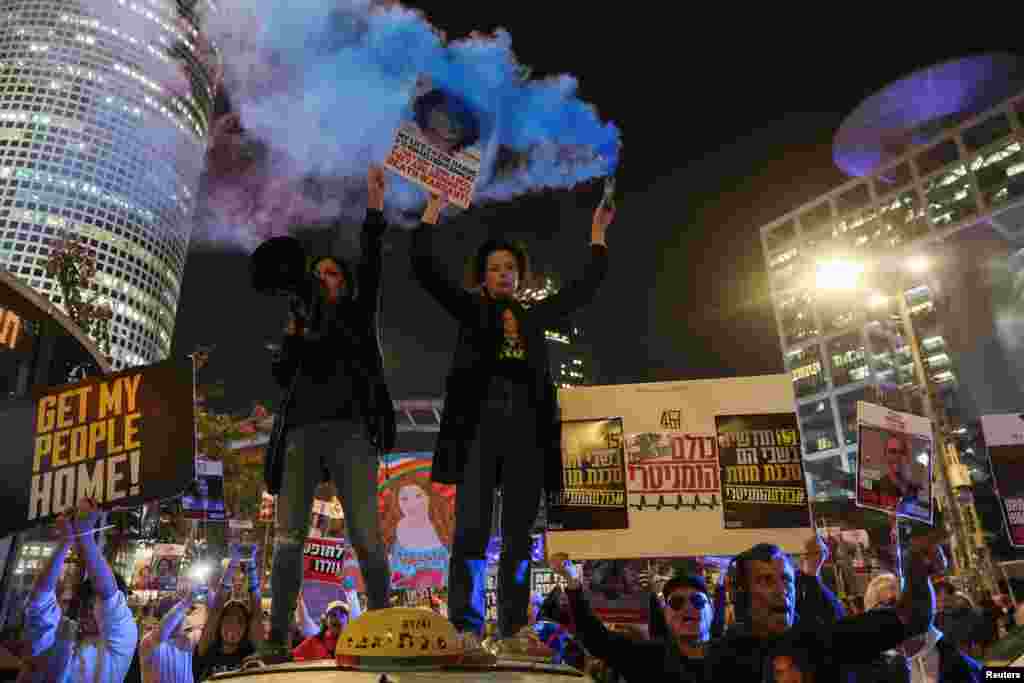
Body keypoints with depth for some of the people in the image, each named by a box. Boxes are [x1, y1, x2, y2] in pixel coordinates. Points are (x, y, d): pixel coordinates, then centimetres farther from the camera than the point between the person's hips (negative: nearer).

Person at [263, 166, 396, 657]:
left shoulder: (356, 316, 15)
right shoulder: (300, 326, 23)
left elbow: (372, 269, 1)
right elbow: (280, 377, 12)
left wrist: (374, 206, -7)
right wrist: (293, 335, -1)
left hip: (349, 432, -3)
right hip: (301, 433, 3)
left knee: (365, 536, -6)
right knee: (289, 537, -3)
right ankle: (279, 635, 1)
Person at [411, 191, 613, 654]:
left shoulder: (535, 316, 20)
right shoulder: (471, 309, 13)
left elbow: (585, 288, 26)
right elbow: (423, 268, 6)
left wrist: (597, 236, 28)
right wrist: (432, 212, 8)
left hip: (527, 429, 3)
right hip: (481, 425, -3)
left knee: (519, 534, 2)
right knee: (472, 528, -8)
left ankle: (512, 628, 7)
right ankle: (466, 627, -4)